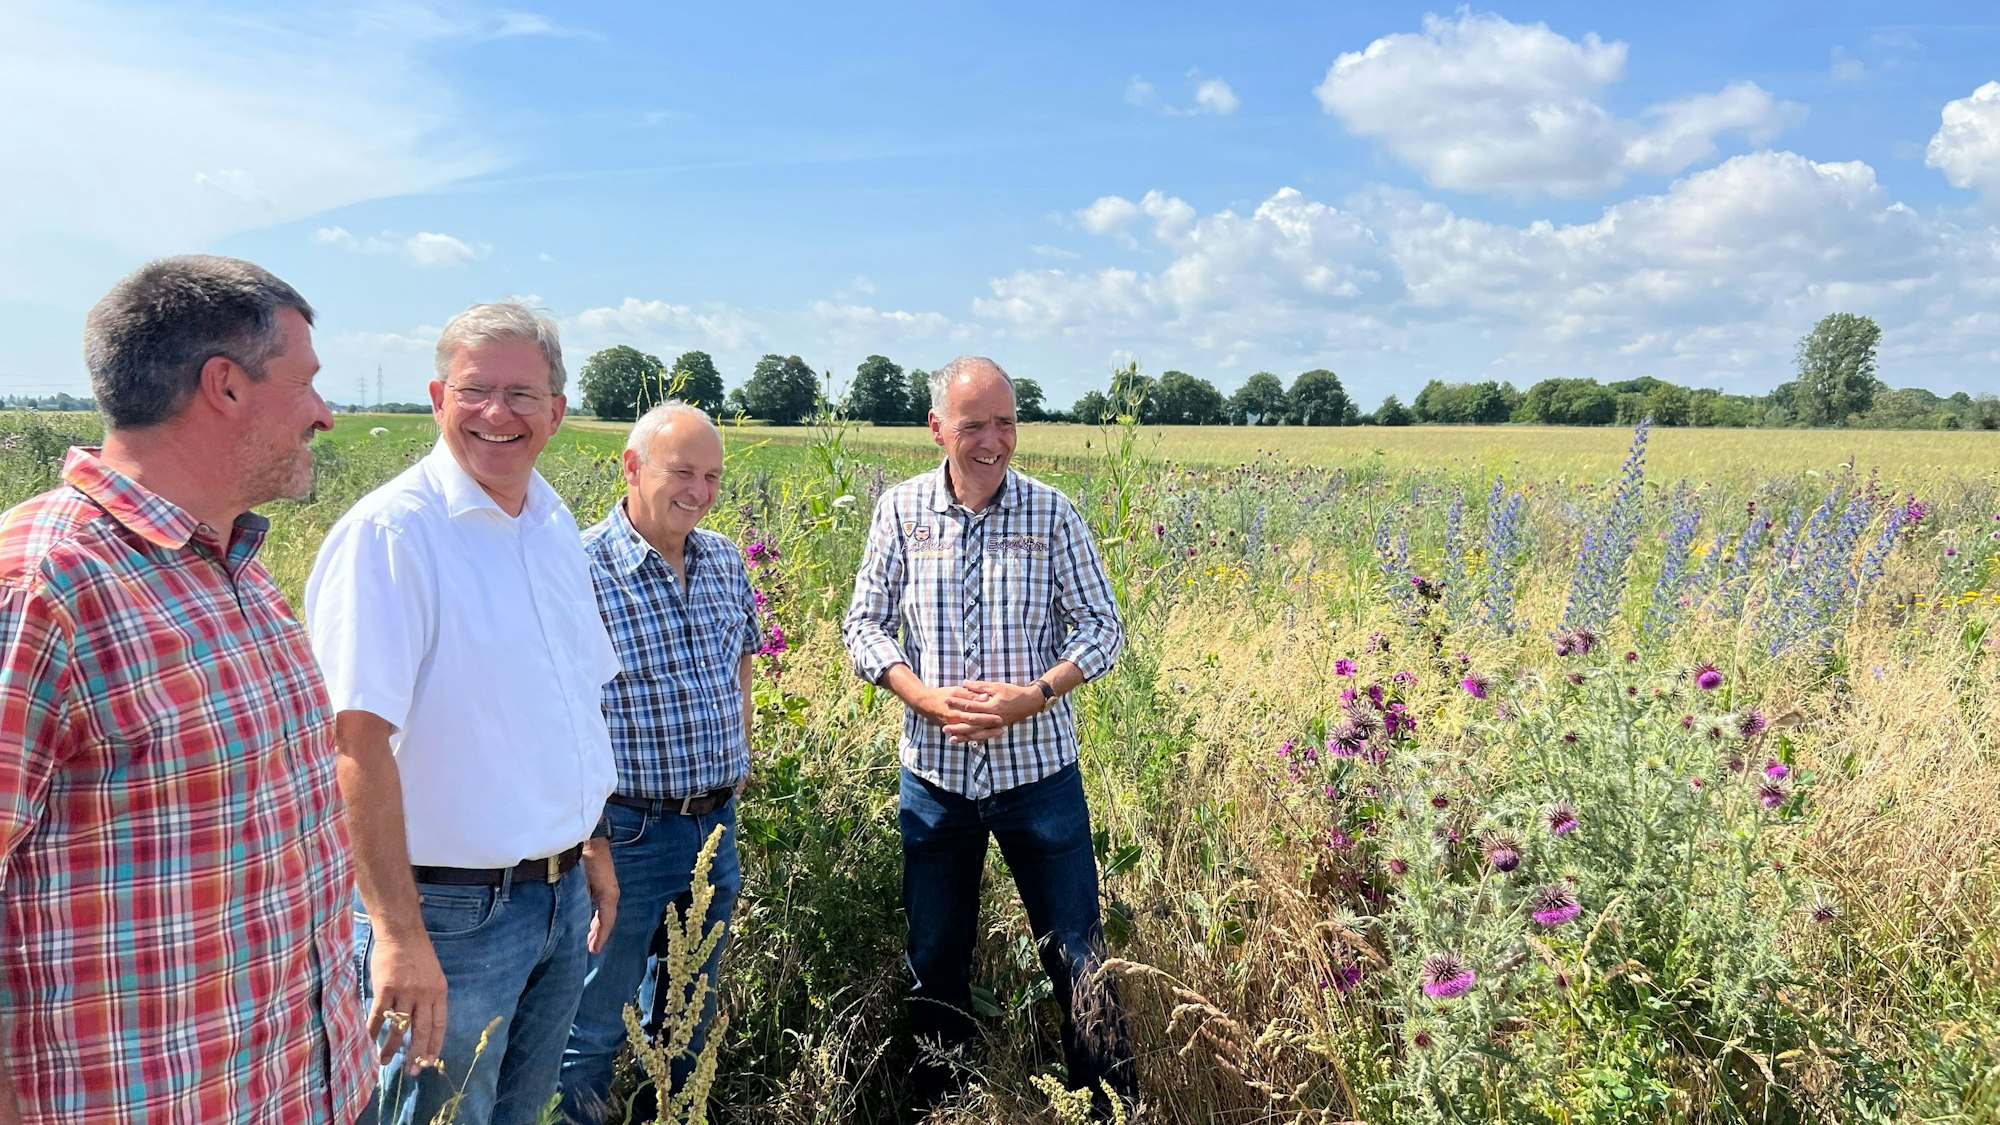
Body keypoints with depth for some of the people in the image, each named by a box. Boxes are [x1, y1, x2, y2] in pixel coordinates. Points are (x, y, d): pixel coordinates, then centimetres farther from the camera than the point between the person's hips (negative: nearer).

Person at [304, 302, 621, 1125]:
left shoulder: (556, 525, 6)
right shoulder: (391, 532, -18)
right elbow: (356, 740, -24)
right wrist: (397, 934, -27)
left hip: (563, 897, 7)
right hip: (451, 914, -7)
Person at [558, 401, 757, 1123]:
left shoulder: (726, 561, 4)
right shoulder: (582, 568, -17)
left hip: (718, 826, 6)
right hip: (627, 831, -6)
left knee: (695, 1013, 22)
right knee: (596, 1029, 10)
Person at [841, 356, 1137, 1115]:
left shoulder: (1051, 512, -5)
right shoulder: (901, 510, -2)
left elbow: (1102, 627, -1)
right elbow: (863, 625, 1)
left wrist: (1035, 695, -18)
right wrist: (927, 697, -16)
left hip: (1039, 768, -1)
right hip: (934, 773, 2)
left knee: (1078, 955, 6)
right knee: (935, 960, 16)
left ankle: (1112, 1103, 26)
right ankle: (940, 1101, 37)